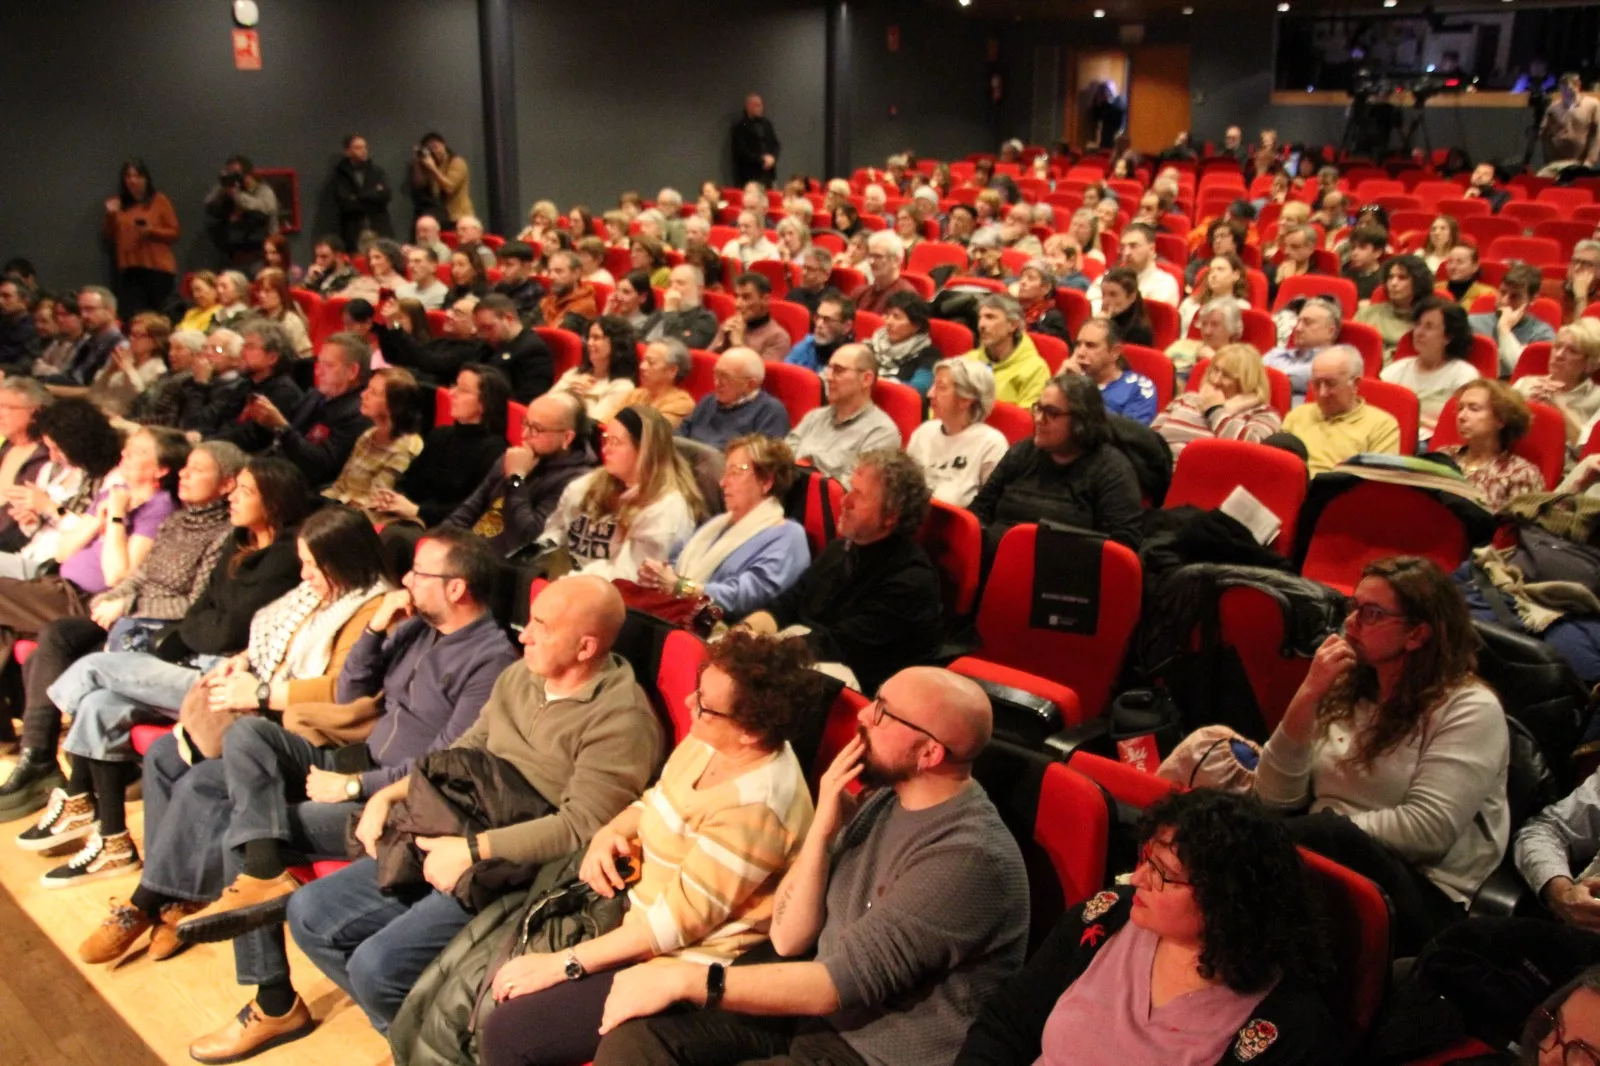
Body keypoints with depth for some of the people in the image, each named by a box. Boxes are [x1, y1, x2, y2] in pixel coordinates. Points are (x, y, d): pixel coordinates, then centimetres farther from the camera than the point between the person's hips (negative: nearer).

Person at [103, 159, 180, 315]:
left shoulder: (160, 200, 5)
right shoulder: (118, 204, 14)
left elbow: (174, 232, 2)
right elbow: (111, 237, 15)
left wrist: (152, 231, -13)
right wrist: (110, 216, 0)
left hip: (158, 268, -2)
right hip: (129, 269, 2)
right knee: (132, 315, -9)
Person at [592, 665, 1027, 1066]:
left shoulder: (969, 858, -23)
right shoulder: (886, 798, 2)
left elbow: (840, 984, -23)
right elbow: (789, 938, 2)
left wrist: (684, 978, -19)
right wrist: (822, 828, -13)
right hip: (819, 1009, 7)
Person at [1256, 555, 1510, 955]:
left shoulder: (1470, 709, -2)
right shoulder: (1345, 689, 15)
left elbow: (1427, 830, -14)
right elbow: (1275, 798, 7)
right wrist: (1307, 696, -2)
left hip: (1421, 895, -4)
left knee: (1325, 832, -37)